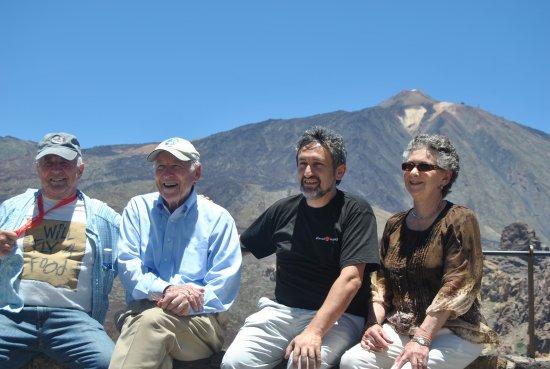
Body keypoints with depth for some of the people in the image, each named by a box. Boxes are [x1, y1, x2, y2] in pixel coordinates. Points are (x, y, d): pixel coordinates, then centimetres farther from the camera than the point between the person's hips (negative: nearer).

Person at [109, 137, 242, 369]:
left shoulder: (218, 218, 10)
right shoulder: (138, 208, 17)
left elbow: (225, 285, 2)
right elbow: (128, 265, 4)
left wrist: (189, 301, -18)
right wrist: (165, 289, -15)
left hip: (199, 319, -1)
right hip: (140, 312, 1)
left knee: (152, 318, -36)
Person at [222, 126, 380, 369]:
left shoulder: (356, 212, -4)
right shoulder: (283, 211, 12)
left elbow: (351, 278, -16)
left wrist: (314, 331, -26)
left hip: (338, 316, -3)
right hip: (282, 310, 4)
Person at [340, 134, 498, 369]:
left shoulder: (460, 220, -6)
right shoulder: (394, 225, 13)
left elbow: (457, 288, -15)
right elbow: (381, 281, 13)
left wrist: (422, 340, -21)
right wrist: (374, 323, -5)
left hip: (453, 333, -5)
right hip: (400, 329, 5)